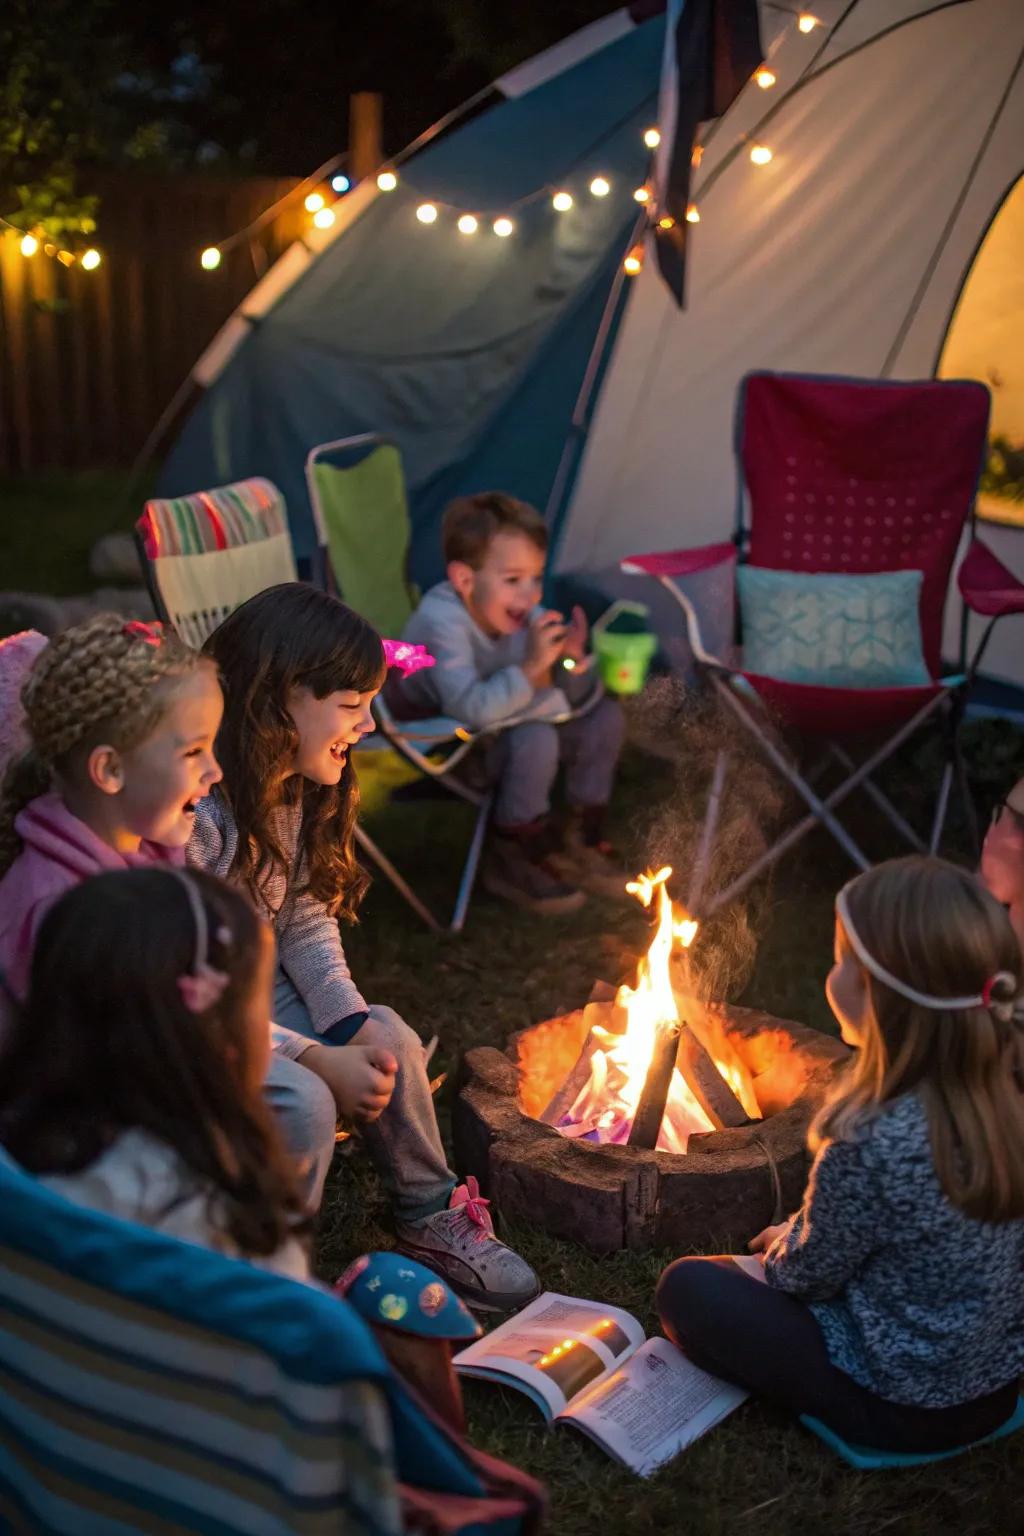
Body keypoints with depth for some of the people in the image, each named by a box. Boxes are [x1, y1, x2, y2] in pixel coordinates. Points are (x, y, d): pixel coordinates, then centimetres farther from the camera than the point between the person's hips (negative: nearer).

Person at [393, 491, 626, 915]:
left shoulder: (525, 614, -10)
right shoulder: (443, 622, -29)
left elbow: (567, 699, -4)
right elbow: (471, 708, -40)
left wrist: (571, 661, -25)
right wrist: (531, 668, -42)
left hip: (495, 727, 8)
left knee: (604, 715, -2)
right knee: (535, 740, -31)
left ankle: (581, 842, 10)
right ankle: (514, 860, -11)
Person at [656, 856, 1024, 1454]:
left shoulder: (876, 1147, -34)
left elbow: (808, 1276, -14)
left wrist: (785, 1243, 7)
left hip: (902, 1408, -7)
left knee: (689, 1287, 3)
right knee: (784, 1253, 26)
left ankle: (843, 1414, 6)